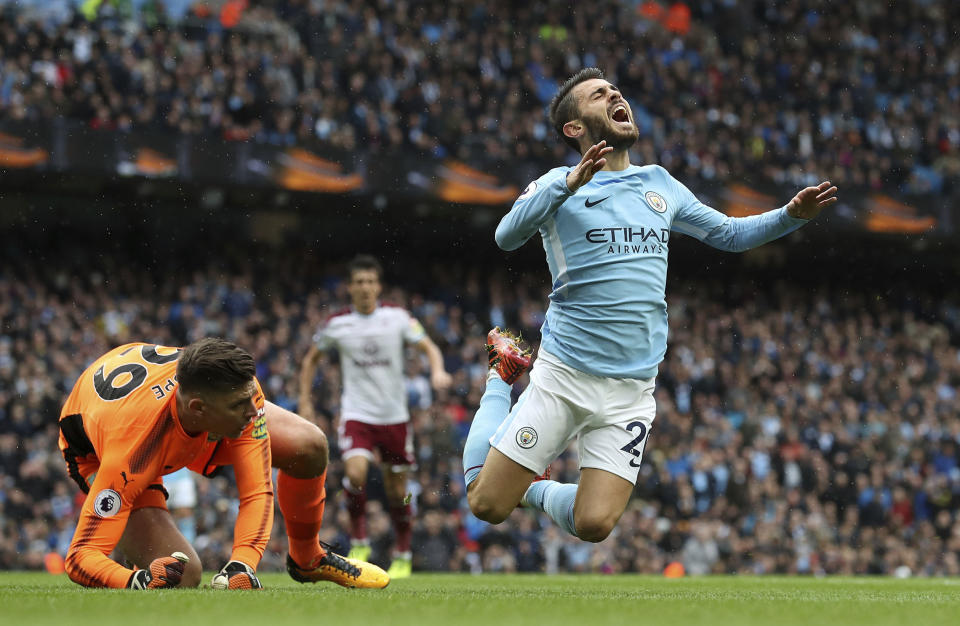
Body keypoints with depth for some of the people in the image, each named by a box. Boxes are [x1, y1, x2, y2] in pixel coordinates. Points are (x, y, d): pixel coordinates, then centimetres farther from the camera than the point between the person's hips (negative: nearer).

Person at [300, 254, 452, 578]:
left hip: (394, 415, 1)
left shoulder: (397, 317, -2)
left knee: (397, 489, 6)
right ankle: (359, 543, -4)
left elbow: (429, 347, 0)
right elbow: (311, 359, 14)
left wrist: (437, 371, -22)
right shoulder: (337, 323, 0)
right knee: (355, 473, -24)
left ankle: (402, 556, 25)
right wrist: (305, 401, 8)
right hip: (356, 414, -1)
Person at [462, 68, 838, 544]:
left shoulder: (660, 184, 15)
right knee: (487, 505, -1)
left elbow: (728, 233, 25)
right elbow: (507, 236, -19)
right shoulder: (559, 184, 0)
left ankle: (536, 490, 22)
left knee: (593, 525, -13)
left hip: (632, 391, 3)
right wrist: (569, 185, -32)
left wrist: (791, 215, 8)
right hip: (564, 376, -3)